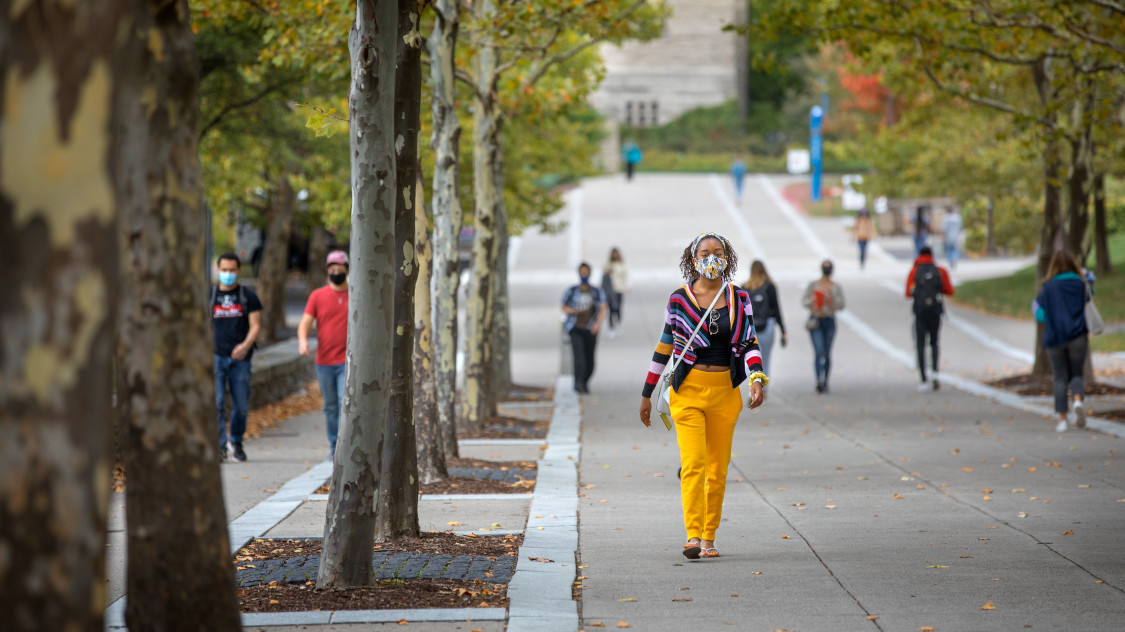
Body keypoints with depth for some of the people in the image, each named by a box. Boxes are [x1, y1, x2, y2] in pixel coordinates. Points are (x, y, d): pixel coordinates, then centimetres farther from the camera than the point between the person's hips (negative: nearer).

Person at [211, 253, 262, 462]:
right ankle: (219, 445, -10)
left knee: (240, 404, 2)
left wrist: (246, 345, -18)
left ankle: (236, 442, 22)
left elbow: (255, 325, 0)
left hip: (240, 358, 0)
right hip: (215, 356, 0)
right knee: (216, 402, -12)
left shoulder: (248, 297, 8)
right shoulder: (209, 295, 11)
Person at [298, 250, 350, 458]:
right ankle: (333, 445, 18)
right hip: (324, 361, 2)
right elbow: (305, 322, -1)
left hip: (348, 361, -2)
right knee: (330, 407, 9)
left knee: (346, 402, -14)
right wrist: (302, 341, -20)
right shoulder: (317, 296, 5)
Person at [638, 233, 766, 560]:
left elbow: (749, 343, 2)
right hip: (688, 389, -2)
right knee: (693, 463, -15)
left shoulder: (739, 299, 5)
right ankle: (693, 537, -21)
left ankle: (709, 538, 15)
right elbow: (665, 347, 6)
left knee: (718, 468, 6)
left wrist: (757, 378, -17)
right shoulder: (679, 299, 0)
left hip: (725, 391, 3)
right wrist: (647, 394, 9)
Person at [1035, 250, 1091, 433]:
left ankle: (1062, 419, 3)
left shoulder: (1048, 288, -4)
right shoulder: (1081, 285, 0)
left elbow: (1041, 315, -1)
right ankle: (1078, 401, -22)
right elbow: (1089, 310, 8)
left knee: (1060, 378, 8)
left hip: (1055, 338, 0)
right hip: (1078, 338, 0)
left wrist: (1036, 305, 19)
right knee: (1076, 375, 9)